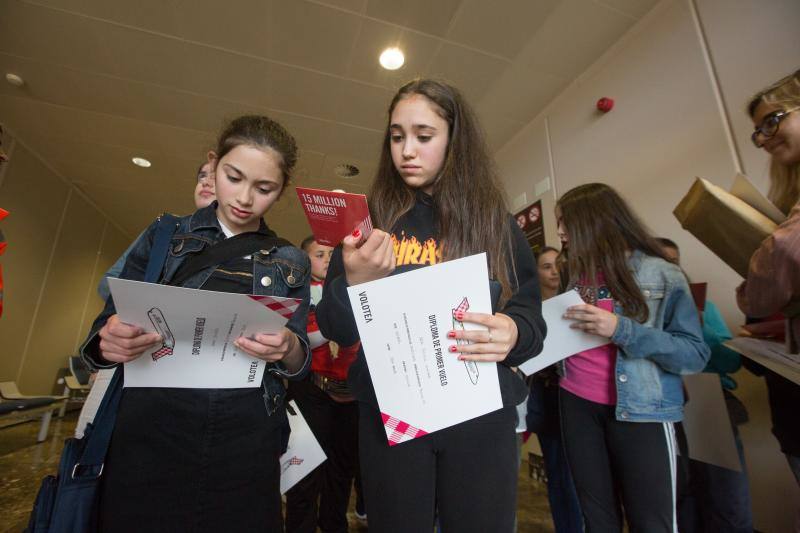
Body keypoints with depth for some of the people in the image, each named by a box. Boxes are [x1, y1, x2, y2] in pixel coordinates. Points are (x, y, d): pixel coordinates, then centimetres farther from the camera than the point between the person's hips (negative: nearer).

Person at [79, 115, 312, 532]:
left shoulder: (292, 263, 4)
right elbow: (108, 325, 6)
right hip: (150, 429, 1)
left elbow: (300, 363, 2)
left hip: (244, 442, 1)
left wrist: (289, 349, -20)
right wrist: (109, 341, -17)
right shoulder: (165, 236, 5)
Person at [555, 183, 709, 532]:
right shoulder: (576, 276, 8)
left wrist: (621, 330, -24)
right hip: (576, 404, 5)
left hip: (640, 410, -4)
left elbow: (696, 355, -12)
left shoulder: (661, 275, -7)